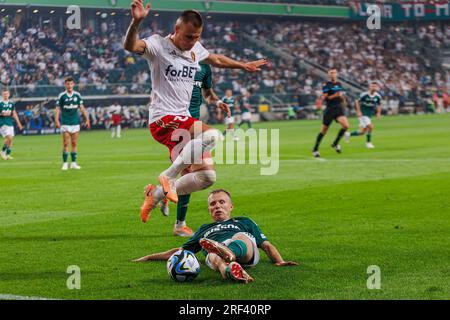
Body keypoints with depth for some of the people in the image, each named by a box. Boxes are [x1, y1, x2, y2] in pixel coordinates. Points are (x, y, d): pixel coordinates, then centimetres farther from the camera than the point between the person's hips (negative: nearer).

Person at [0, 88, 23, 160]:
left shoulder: (11, 103, 11)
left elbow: (14, 114, 18)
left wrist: (18, 123, 17)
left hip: (10, 123, 6)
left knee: (11, 139, 3)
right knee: (9, 137, -18)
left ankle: (8, 154, 14)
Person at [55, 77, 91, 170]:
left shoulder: (77, 95, 5)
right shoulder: (61, 96, -3)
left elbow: (81, 107, 8)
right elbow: (57, 108, -4)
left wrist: (87, 119, 2)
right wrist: (56, 120, -16)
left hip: (75, 122, 3)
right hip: (65, 123, -3)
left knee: (74, 144, 5)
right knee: (66, 144, -4)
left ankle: (73, 163, 11)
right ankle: (65, 163, 2)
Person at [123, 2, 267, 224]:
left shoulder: (195, 49, 14)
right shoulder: (159, 45, -8)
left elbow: (216, 60, 35)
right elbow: (130, 46, -28)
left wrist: (243, 66, 46)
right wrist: (136, 22, -46)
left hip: (184, 119, 9)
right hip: (163, 120, -8)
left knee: (207, 176, 4)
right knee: (213, 136, -33)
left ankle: (156, 194, 19)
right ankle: (168, 176, -20)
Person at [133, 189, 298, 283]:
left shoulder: (243, 222, 40)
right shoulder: (204, 229, 44)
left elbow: (266, 245, 32)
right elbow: (181, 251, 44)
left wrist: (279, 261, 10)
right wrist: (148, 258, 37)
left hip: (245, 253, 0)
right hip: (217, 253, 0)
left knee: (242, 237, -38)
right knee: (214, 257, -40)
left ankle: (229, 254, -72)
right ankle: (229, 270, -75)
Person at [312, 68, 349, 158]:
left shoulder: (339, 84, 13)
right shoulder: (327, 85, -6)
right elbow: (324, 98, -13)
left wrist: (341, 96, 4)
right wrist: (335, 95, -22)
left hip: (339, 108, 4)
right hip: (330, 109, -4)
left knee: (345, 125, -19)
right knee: (324, 130, 3)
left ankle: (335, 144, 0)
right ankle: (315, 149, 18)